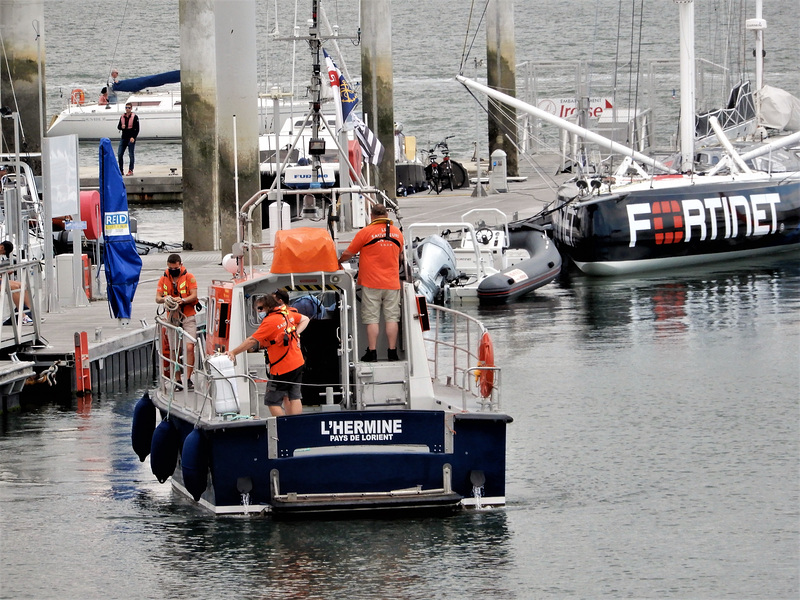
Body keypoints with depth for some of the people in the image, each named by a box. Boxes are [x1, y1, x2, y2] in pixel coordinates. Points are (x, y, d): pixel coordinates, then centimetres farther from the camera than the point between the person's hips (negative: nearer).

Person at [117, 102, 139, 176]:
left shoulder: (135, 117, -3)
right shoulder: (122, 117, 11)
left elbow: (137, 128, -6)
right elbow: (118, 126, 15)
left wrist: (133, 137, -16)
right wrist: (121, 127, -9)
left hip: (131, 138, -5)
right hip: (123, 138, 5)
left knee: (131, 155, -3)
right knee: (119, 154, 1)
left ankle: (131, 170, 2)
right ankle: (121, 170, 9)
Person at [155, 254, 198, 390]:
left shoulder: (189, 277, 0)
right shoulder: (164, 279, 8)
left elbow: (194, 296, -8)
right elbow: (157, 298, 2)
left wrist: (183, 300, -27)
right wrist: (164, 299, -22)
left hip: (188, 317, -3)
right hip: (172, 317, 3)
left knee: (189, 347, -15)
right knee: (173, 349, 2)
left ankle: (188, 378, -11)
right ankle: (177, 380, 8)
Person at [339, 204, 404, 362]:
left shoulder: (365, 232, -7)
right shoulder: (397, 233, 7)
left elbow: (348, 254, -2)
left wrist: (339, 261, 19)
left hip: (371, 283, -3)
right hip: (392, 282, 3)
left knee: (372, 319, -1)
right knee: (392, 318, 4)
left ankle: (372, 352, -3)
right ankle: (392, 352, 3)